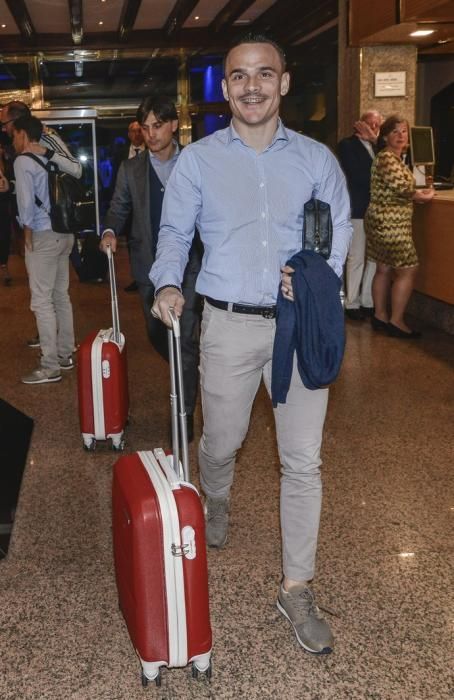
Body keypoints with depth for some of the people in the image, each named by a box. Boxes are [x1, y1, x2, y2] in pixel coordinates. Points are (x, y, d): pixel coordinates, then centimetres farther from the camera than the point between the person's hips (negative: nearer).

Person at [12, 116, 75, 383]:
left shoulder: (23, 161, -9)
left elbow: (26, 200, -16)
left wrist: (28, 232, -6)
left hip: (43, 235, -8)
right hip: (64, 233, 8)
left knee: (42, 301, -4)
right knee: (61, 296, 14)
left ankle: (51, 367, -2)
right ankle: (65, 355, 23)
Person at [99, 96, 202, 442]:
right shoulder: (131, 169, 6)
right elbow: (119, 208, 8)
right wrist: (110, 231, -13)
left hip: (188, 264, -3)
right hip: (149, 266, 4)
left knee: (185, 338, -7)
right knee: (157, 335, 15)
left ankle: (185, 413, 1)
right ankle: (190, 373, 45)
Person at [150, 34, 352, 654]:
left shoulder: (316, 159, 6)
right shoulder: (197, 160, 4)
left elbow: (340, 227, 10)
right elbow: (175, 232, 5)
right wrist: (169, 284, -15)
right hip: (230, 324, 0)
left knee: (304, 460, 0)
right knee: (221, 444, 14)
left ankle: (297, 589, 13)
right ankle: (215, 505, 50)